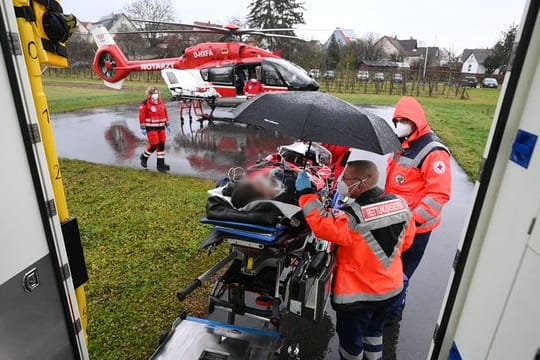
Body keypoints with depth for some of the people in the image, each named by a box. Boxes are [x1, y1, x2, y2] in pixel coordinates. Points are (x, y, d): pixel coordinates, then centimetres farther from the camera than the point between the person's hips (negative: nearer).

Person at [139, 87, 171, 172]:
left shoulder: (161, 102, 8)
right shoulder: (145, 104, -10)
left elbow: (165, 113, 14)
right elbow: (142, 116, -9)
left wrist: (167, 125, 12)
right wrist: (143, 128, -11)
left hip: (161, 127, 6)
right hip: (151, 128, -6)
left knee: (161, 145, 5)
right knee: (154, 145, -7)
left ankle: (161, 164, 13)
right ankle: (144, 157, 23)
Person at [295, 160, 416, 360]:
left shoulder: (354, 216, -33)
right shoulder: (401, 204, -9)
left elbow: (322, 225, -32)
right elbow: (407, 240, 3)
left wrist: (306, 193, -26)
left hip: (358, 293, -7)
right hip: (392, 286, 7)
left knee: (351, 338, 19)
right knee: (374, 329, 32)